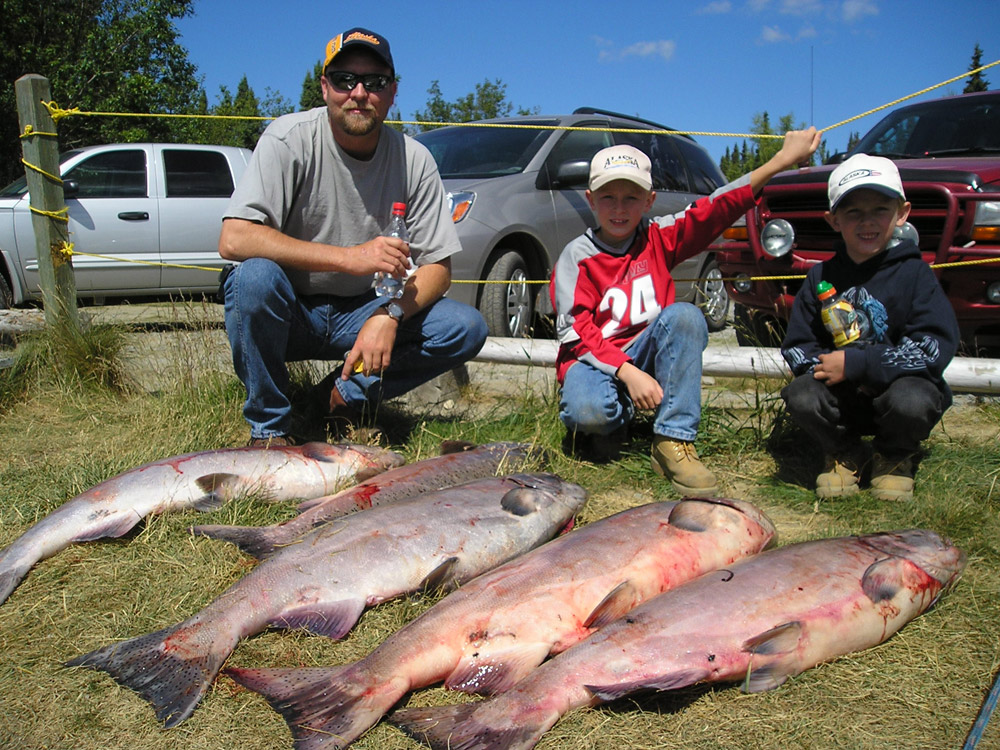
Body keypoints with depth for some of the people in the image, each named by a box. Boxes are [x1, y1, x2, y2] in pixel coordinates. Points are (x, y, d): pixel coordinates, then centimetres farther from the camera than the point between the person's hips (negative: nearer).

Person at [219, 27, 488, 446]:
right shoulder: (290, 139, -15)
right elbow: (233, 240, -26)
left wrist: (389, 315, -26)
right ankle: (270, 425, -13)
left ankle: (348, 393, -1)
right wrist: (349, 257, -33)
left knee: (466, 328, -16)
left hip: (359, 313, 3)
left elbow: (438, 267, -4)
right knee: (256, 275, -36)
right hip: (288, 312, -2)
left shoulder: (414, 159, -6)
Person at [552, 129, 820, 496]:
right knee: (588, 410, -38)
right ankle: (611, 423, 3)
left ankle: (673, 441, -25)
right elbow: (577, 332, -15)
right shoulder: (577, 256, -7)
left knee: (684, 315, -26)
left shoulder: (659, 239, 1)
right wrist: (628, 373, -27)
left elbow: (711, 212, -10)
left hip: (644, 355, 4)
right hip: (594, 360, -3)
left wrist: (782, 160, -20)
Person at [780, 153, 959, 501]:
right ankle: (844, 455, 7)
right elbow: (795, 347, 3)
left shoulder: (914, 274, -6)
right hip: (841, 397, 2)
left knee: (911, 402, -34)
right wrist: (827, 365, -19)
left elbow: (935, 347, -16)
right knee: (801, 398, -27)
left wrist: (856, 364, -22)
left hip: (897, 385, -2)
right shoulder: (821, 277, 2)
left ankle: (895, 458, 4)